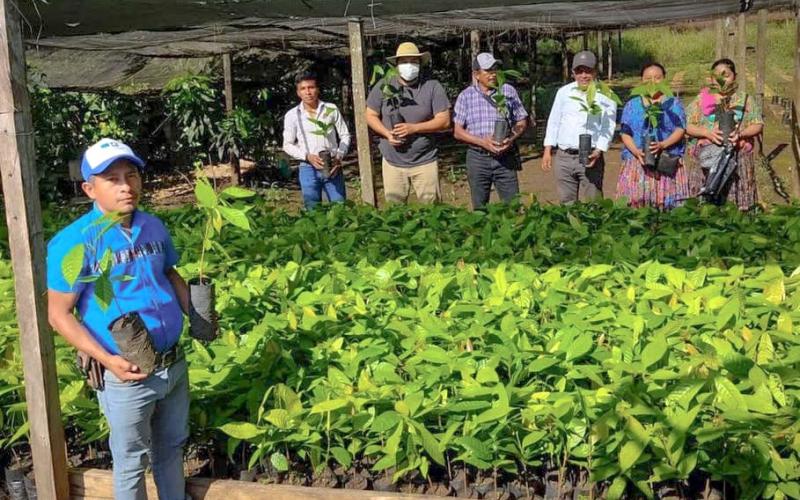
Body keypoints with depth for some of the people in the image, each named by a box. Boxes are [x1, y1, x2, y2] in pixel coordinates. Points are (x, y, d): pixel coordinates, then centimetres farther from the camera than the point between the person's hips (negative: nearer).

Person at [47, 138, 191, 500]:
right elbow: (59, 314, -15)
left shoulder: (153, 227, 0)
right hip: (126, 376, -6)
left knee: (171, 447, 24)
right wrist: (107, 359, -26)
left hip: (174, 365, 6)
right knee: (131, 461, 13)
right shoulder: (74, 241, -19)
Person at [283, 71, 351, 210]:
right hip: (309, 169, 0)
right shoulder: (292, 115, 1)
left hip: (333, 167, 0)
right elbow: (288, 145, 4)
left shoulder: (331, 109, 2)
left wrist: (339, 156, -9)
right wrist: (307, 156, -12)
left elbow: (345, 135, 6)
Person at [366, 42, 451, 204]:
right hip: (392, 161, 2)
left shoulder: (432, 87, -3)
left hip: (425, 161, -1)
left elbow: (444, 120, -6)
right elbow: (371, 115, 7)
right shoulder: (383, 86, 2)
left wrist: (414, 128, -17)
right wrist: (387, 133, -11)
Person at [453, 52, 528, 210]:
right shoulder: (465, 96, 2)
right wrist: (482, 141, -14)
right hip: (478, 158, 0)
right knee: (480, 209, 8)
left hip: (506, 157, 0)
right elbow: (458, 131, 0)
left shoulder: (508, 91, 4)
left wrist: (511, 139, -12)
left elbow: (522, 121, 8)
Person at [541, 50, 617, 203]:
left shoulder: (605, 95, 2)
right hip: (563, 156, 3)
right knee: (566, 203, 6)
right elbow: (553, 121, 16)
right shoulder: (564, 92, 13)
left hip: (589, 157, -3)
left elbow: (608, 126, -2)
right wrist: (548, 150, 9)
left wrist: (599, 151, -16)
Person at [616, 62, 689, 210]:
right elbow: (625, 133, 7)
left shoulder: (673, 103, 13)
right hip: (638, 162, 1)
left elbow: (680, 130, 1)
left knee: (667, 204, -10)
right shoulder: (632, 105, 16)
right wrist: (636, 151, -12)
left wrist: (663, 145, -18)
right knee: (635, 202, -9)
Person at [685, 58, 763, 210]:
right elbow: (686, 125, 2)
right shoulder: (702, 99, 7)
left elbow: (758, 125, 5)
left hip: (738, 158, 1)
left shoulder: (745, 98, 9)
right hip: (707, 155, 0)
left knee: (737, 198, -5)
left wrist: (741, 134, -14)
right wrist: (707, 133, -15)